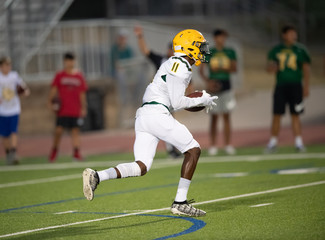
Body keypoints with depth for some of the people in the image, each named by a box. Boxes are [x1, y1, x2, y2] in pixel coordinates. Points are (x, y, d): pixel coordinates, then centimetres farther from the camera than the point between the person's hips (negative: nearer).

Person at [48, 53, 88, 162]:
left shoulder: (79, 76, 8)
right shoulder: (59, 76, 4)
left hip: (76, 110, 2)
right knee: (59, 130, -5)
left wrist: (83, 108, 7)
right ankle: (54, 151, 10)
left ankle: (76, 153, -1)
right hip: (62, 109, -2)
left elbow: (82, 93, 10)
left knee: (75, 130, 0)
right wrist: (50, 102, -12)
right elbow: (54, 89, 1)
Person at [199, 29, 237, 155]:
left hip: (226, 87, 1)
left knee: (226, 116, 1)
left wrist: (222, 69, -17)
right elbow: (201, 70, 0)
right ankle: (212, 146, 3)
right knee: (214, 117, -1)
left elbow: (234, 68, 1)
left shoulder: (230, 52, 7)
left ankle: (228, 145, 3)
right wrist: (207, 81, -16)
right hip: (213, 87, -1)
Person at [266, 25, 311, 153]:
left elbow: (306, 68, 4)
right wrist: (271, 67, -14)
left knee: (295, 115, -2)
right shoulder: (276, 50, 7)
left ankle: (298, 142, 2)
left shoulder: (300, 50, 3)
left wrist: (306, 87, -2)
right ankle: (273, 143, 9)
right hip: (281, 86, 1)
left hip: (295, 86, -1)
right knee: (277, 115, 0)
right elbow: (270, 66, 12)